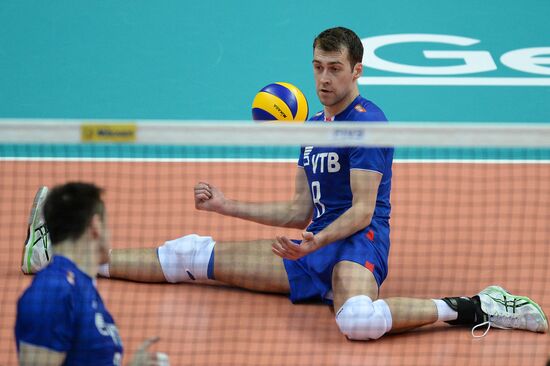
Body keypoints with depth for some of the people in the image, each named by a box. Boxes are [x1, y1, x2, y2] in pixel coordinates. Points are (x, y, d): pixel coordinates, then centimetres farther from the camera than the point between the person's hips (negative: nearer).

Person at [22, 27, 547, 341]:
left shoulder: (367, 122, -10)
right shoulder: (312, 126, 18)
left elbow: (362, 209, -15)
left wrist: (315, 243, -30)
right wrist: (228, 206, 18)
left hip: (356, 245, -8)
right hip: (314, 247, 8)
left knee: (358, 320, -44)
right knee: (194, 255, 7)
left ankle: (469, 308, -28)